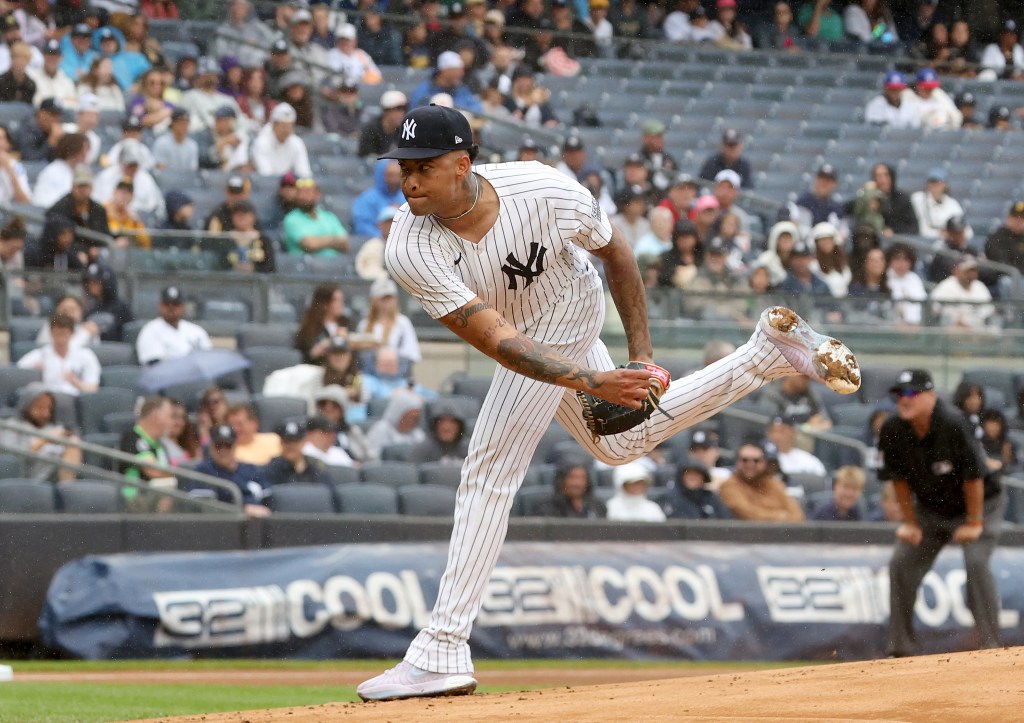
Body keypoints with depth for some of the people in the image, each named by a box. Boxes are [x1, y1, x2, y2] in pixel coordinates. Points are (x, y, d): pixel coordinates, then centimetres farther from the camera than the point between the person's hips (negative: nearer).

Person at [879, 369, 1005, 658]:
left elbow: (973, 476, -25)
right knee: (901, 564, -4)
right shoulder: (893, 430, -17)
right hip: (930, 509, 5)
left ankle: (989, 646, -18)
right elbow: (900, 478, -4)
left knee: (976, 563, -24)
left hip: (981, 504, -5)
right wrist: (911, 523, -1)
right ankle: (900, 649, 5)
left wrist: (974, 524, -19)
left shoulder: (953, 425, -31)